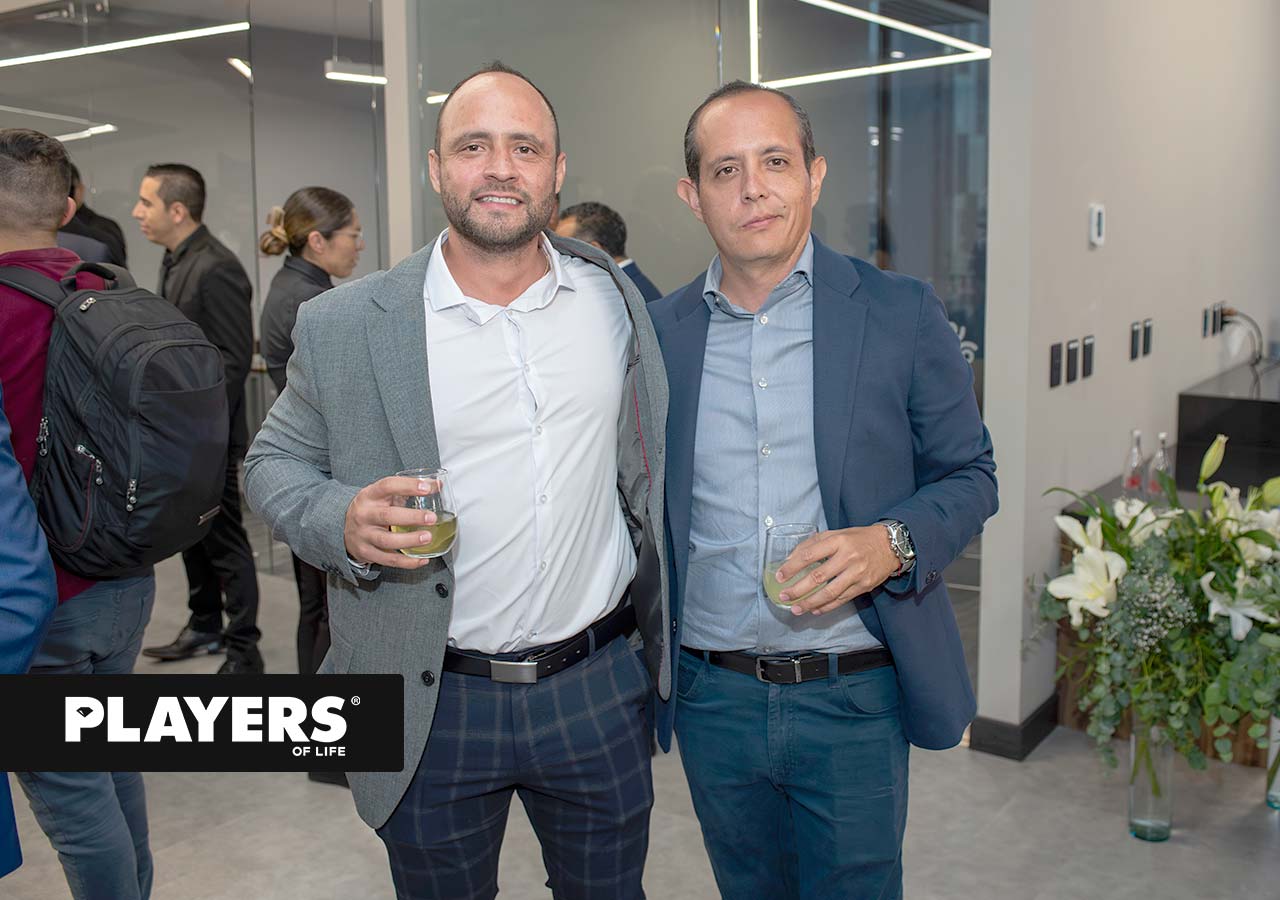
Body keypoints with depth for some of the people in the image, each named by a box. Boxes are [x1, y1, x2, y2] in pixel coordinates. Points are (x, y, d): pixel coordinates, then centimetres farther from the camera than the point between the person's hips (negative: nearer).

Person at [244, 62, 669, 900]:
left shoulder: (616, 298, 0)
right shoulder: (343, 325, -8)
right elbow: (274, 461, 3)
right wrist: (340, 523, -19)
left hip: (599, 688, 2)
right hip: (433, 705, -1)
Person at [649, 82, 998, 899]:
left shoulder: (902, 314, -5)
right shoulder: (659, 332, 2)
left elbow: (969, 475, 1)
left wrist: (892, 542, -19)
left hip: (853, 700, -2)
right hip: (710, 699, 3)